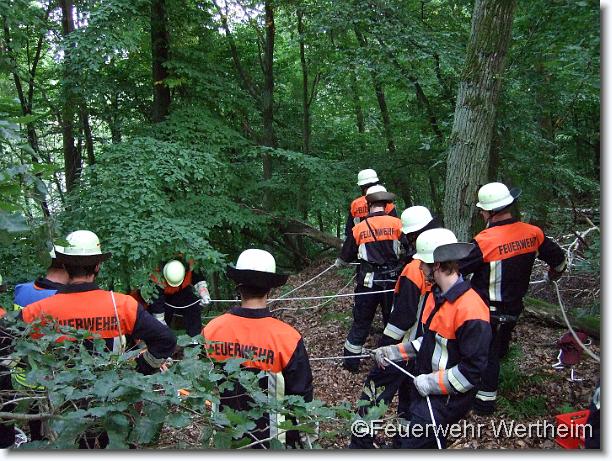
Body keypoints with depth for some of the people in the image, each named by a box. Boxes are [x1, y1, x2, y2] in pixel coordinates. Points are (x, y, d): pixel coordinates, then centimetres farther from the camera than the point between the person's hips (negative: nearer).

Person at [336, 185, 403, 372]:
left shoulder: (359, 228, -1)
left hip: (367, 281, 1)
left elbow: (346, 256, 12)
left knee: (361, 321, 15)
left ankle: (351, 361, 23)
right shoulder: (396, 223, -6)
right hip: (392, 280, -1)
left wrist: (338, 263, 33)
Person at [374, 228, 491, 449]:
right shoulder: (432, 295, 2)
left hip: (447, 397, -8)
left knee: (411, 444, -5)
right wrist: (393, 352, 5)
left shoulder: (470, 309, -27)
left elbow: (473, 369, -25)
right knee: (430, 442, 23)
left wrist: (432, 382, -21)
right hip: (423, 387, 8)